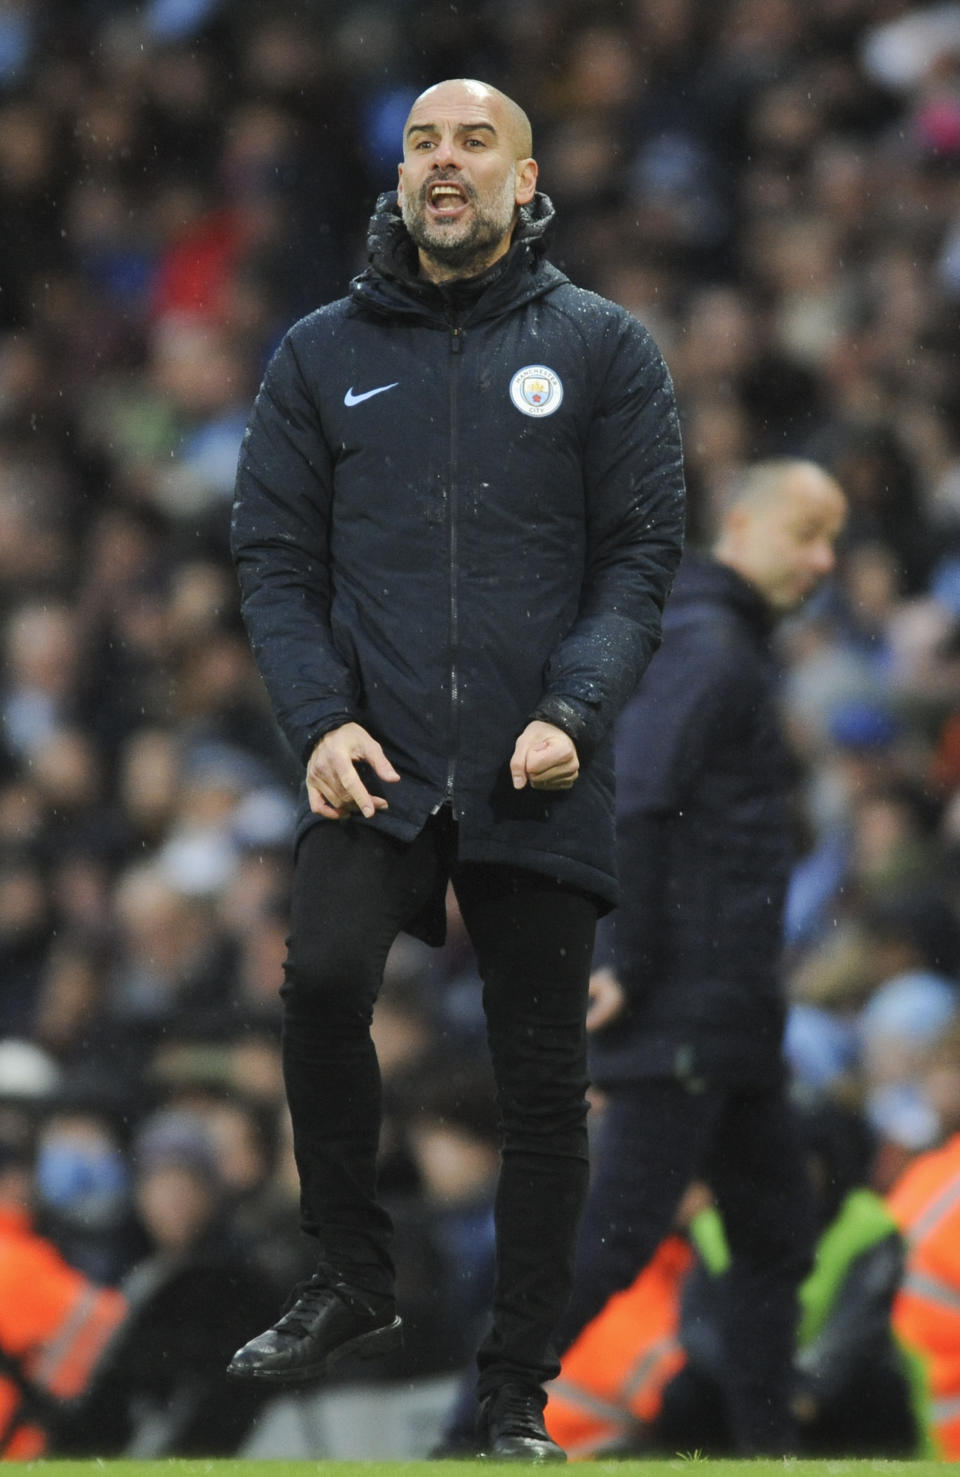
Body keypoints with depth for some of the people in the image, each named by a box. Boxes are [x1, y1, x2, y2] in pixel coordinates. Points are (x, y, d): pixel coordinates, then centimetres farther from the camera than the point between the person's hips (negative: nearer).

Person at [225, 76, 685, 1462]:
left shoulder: (602, 348, 5)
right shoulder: (323, 353, 9)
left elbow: (642, 553, 1)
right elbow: (275, 555, 8)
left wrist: (575, 713, -14)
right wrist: (321, 719, -8)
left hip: (540, 780, 0)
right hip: (375, 768, 0)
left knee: (541, 1084, 4)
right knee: (323, 974, -27)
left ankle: (518, 1392, 15)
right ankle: (354, 1281, -10)